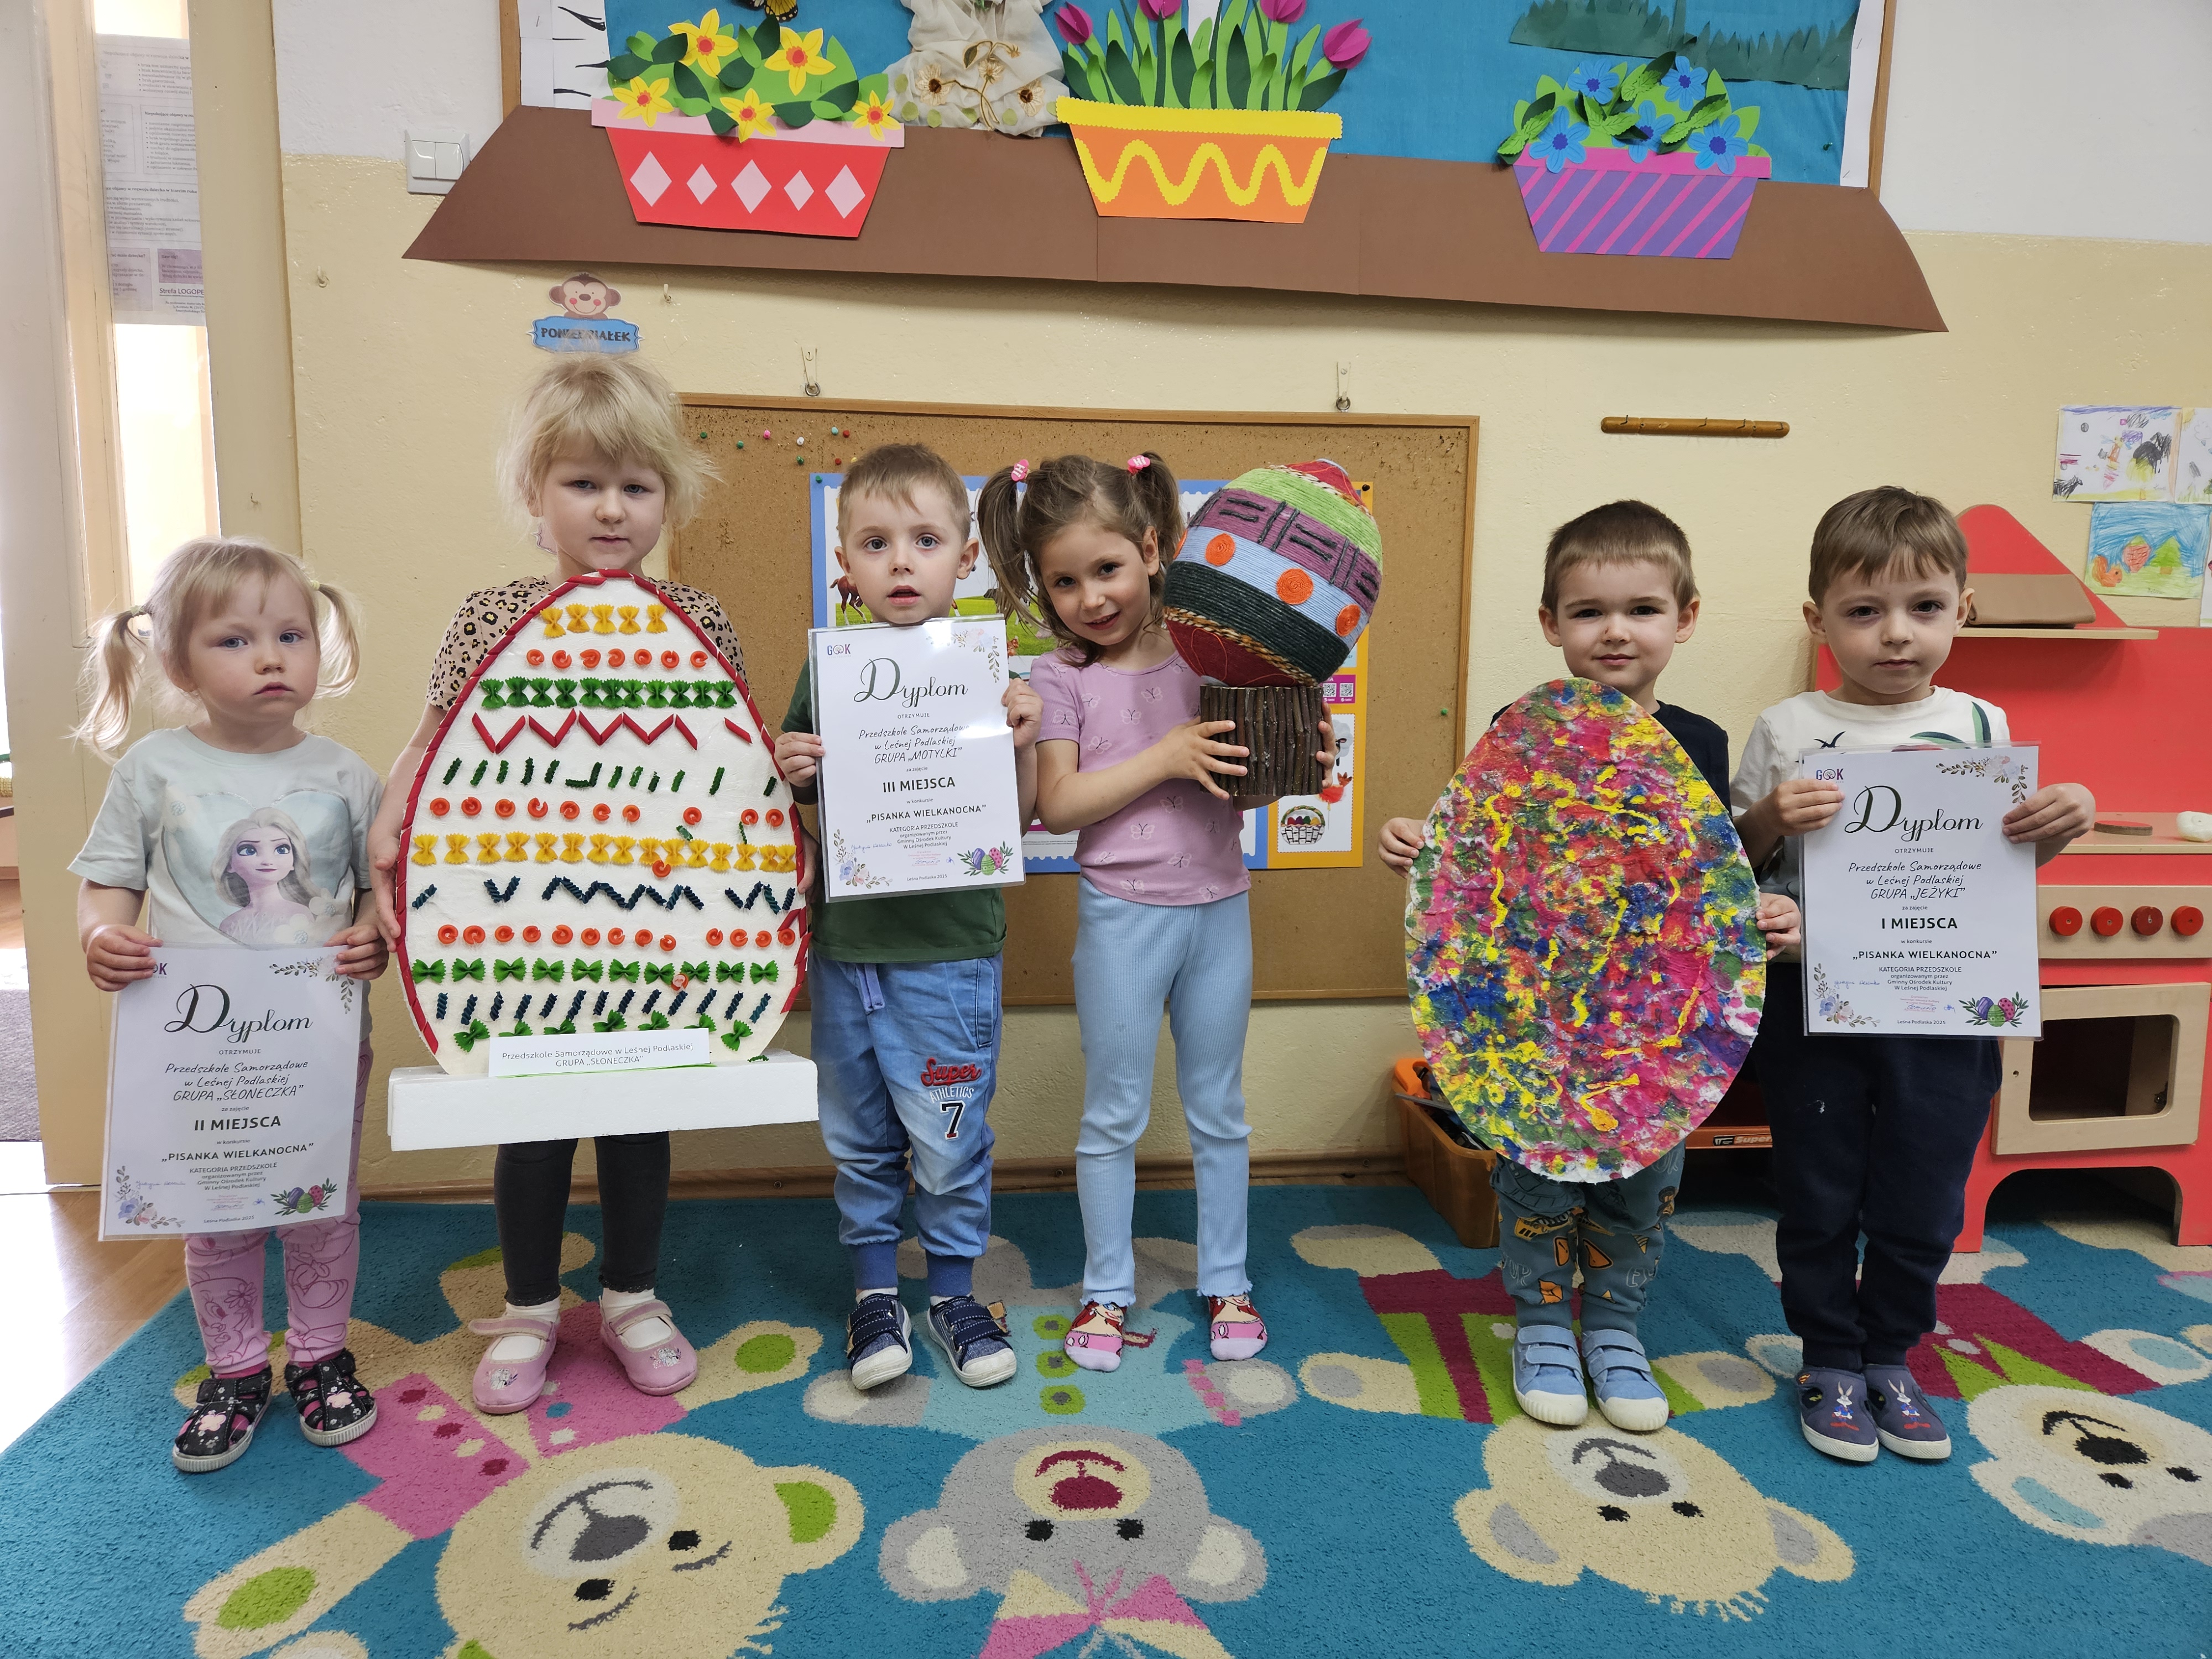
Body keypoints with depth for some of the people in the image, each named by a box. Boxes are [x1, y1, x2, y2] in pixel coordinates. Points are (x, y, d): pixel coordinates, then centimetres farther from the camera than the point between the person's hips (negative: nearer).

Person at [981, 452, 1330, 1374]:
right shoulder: (1060, 678, -6)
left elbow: (1242, 782, 6)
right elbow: (1057, 806, -15)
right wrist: (1165, 757, -21)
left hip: (1220, 908, 3)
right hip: (1123, 913, -2)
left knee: (1218, 1112, 15)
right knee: (1114, 1115, 10)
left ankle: (1226, 1284, 32)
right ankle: (1107, 1290, 28)